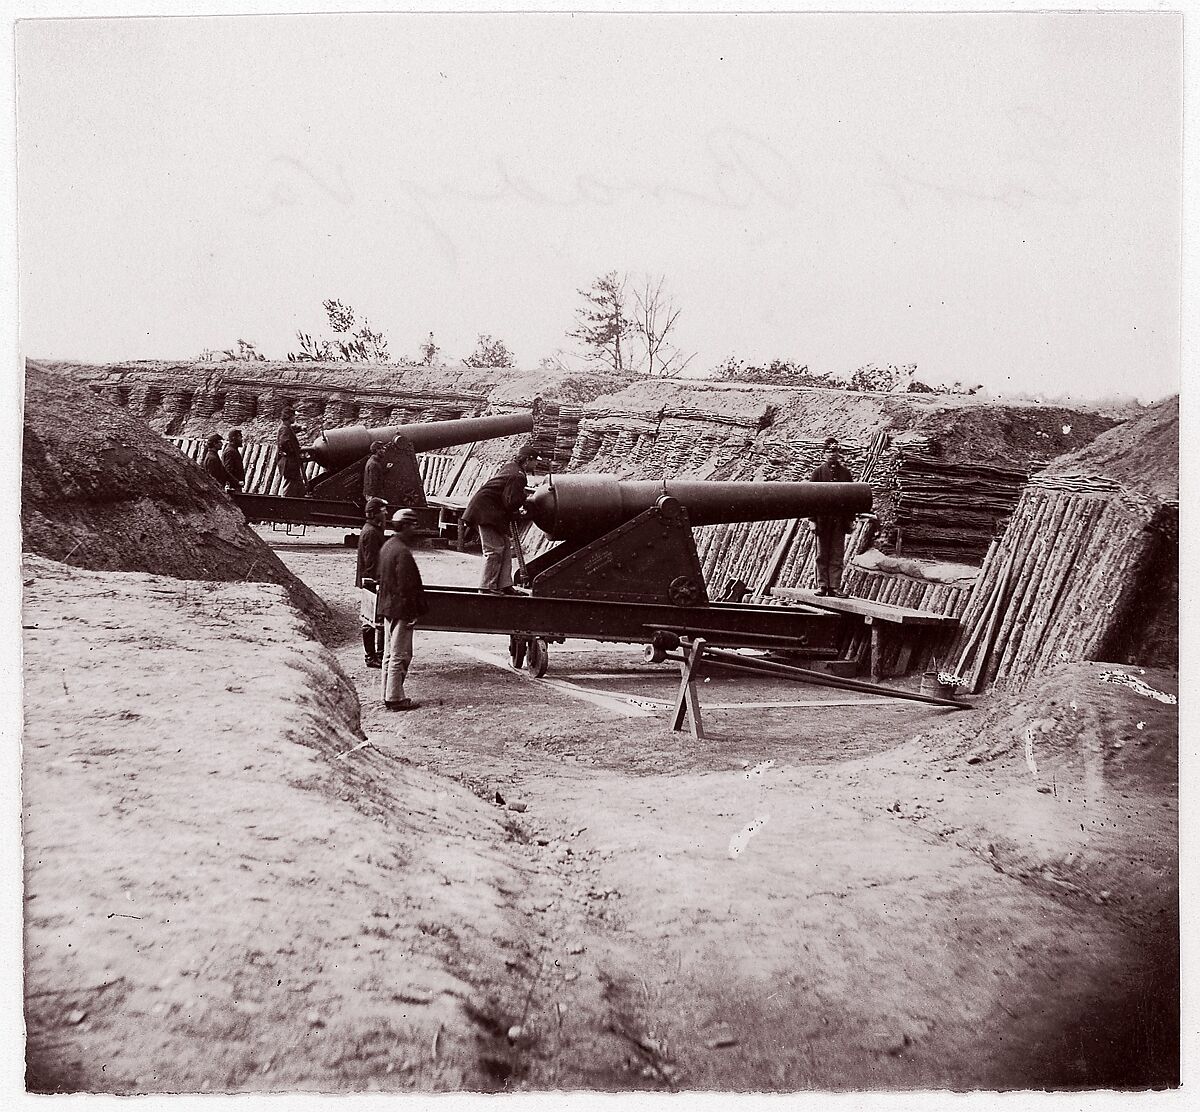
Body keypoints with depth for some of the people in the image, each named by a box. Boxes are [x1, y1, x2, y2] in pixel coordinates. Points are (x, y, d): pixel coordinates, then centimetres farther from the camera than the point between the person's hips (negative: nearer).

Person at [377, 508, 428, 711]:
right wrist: (414, 613, -18)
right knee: (400, 656, -3)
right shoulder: (402, 552, -21)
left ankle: (389, 696, 22)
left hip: (387, 607, 10)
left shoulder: (387, 546, 10)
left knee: (389, 654, 15)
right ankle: (395, 698, 2)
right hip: (401, 610, -10)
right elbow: (406, 586, -22)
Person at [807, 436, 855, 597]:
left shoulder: (845, 472, 7)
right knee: (822, 555, 6)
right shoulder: (818, 472, 1)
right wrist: (812, 520, -7)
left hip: (840, 519, 2)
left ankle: (834, 586, 4)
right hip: (822, 520, -2)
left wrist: (850, 519, 6)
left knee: (837, 555, 2)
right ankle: (822, 585, 11)